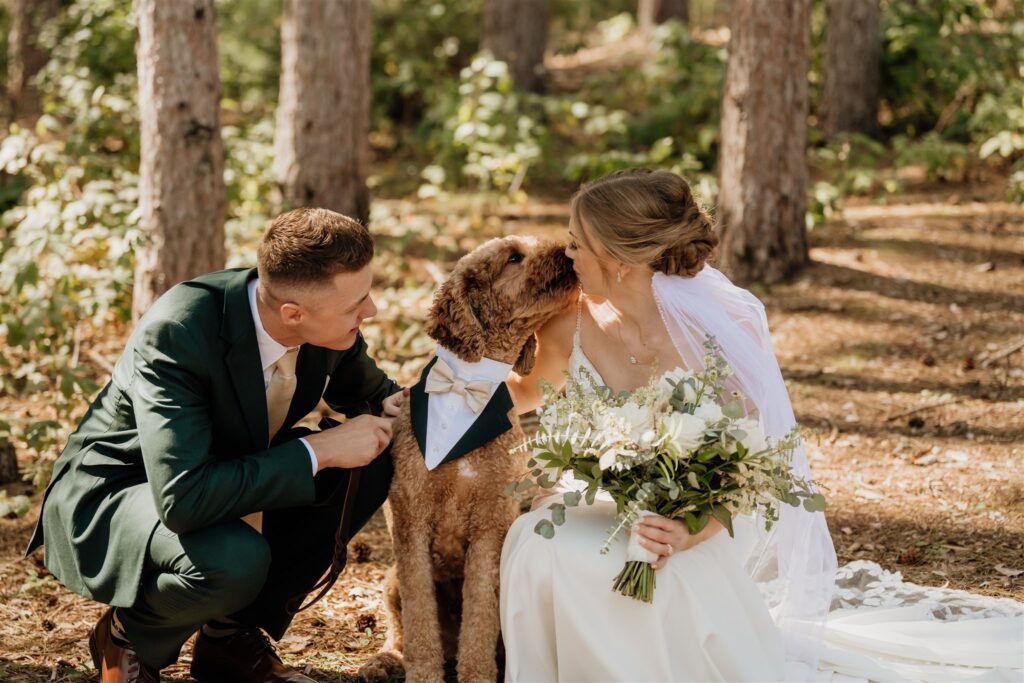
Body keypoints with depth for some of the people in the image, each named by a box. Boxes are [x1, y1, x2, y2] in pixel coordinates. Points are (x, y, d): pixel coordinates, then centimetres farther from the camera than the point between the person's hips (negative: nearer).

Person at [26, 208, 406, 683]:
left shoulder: (329, 325, -14)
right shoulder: (176, 332, -35)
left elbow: (361, 387, 10)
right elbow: (181, 500, -42)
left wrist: (390, 406, -16)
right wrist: (317, 451, -36)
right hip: (107, 499, -7)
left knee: (371, 463, -11)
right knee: (235, 559, -37)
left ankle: (235, 635, 3)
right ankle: (128, 639, -2)